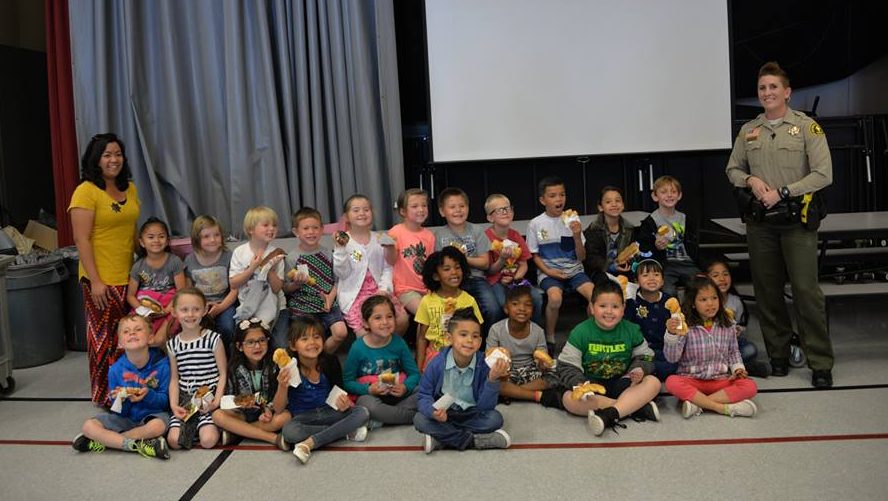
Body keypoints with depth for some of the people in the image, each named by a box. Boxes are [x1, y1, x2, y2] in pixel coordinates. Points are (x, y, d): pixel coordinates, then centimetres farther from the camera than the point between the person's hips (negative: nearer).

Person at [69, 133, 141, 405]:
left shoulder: (129, 188, 11)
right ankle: (104, 397, 13)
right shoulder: (86, 192, -9)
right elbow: (82, 240, -12)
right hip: (102, 280, -6)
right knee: (105, 339, 0)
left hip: (129, 276, 6)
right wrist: (95, 281, -16)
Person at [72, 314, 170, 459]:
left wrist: (148, 395, -28)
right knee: (89, 426, -16)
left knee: (157, 426, -37)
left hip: (153, 414, -3)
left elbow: (165, 401, -9)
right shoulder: (116, 370, -6)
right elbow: (120, 412, -1)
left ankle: (106, 440, -16)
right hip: (127, 418, 3)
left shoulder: (162, 364, -13)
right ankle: (136, 445, -22)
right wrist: (121, 400, -24)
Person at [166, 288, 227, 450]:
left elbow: (223, 374, -3)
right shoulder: (173, 344, 8)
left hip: (209, 398, -3)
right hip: (185, 400, 3)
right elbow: (174, 378, 9)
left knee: (208, 441, -22)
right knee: (174, 441, -17)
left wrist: (217, 401, -14)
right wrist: (173, 405, -5)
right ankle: (191, 427, 11)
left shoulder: (213, 339, -3)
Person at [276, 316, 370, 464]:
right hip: (302, 417, -3)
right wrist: (282, 387, -30)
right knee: (289, 431, -35)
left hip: (329, 412, 3)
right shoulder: (289, 369, -14)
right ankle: (348, 432, -22)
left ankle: (309, 443, -26)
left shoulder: (330, 362, -7)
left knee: (362, 413, -20)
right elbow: (278, 408, -11)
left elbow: (339, 392, 2)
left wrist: (344, 402, -22)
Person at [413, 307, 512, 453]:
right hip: (443, 414, 0)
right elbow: (424, 396, -8)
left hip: (472, 415, 0)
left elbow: (485, 406, -15)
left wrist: (492, 380, -32)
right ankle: (472, 440, -21)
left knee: (495, 418, -26)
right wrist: (433, 411, -31)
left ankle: (442, 437, -22)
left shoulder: (483, 364, -15)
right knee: (419, 419, -26)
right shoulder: (437, 364, -15)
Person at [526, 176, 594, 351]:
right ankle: (549, 338, -10)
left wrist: (577, 236, -13)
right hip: (549, 272, -2)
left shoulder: (572, 221, 4)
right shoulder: (536, 224, -1)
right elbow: (535, 255, 5)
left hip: (574, 270, 2)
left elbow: (581, 257, 4)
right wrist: (548, 271, -11)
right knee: (555, 297, -33)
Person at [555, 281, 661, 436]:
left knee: (653, 382, -22)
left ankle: (609, 415, -38)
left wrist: (639, 370, -14)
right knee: (569, 399, -32)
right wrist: (579, 384, -28)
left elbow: (644, 357, 10)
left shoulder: (631, 330, 1)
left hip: (622, 384, 2)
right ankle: (636, 406, -31)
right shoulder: (581, 332, -7)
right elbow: (567, 367, -8)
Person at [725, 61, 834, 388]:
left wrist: (782, 193, -13)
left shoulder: (807, 127, -1)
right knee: (767, 291, 8)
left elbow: (823, 175, -7)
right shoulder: (748, 131, 12)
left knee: (806, 290, -6)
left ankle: (820, 364, 3)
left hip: (797, 220, -4)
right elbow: (732, 169, 17)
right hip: (760, 222, 4)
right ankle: (778, 355, 21)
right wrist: (750, 181, -4)